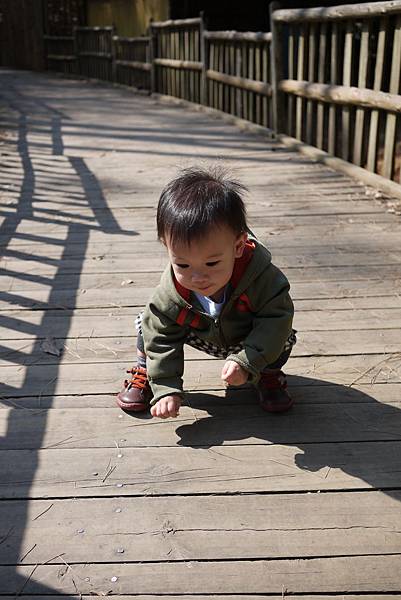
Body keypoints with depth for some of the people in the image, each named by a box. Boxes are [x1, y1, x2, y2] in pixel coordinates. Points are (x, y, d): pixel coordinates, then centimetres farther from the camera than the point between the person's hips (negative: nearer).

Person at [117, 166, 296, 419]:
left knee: (282, 336, -23)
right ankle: (144, 371, 13)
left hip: (248, 339, 0)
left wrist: (246, 362, -44)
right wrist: (166, 388, -29)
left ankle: (269, 374, 9)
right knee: (148, 324, -17)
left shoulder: (262, 277, -41)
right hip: (201, 336, 1)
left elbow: (276, 318, -36)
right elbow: (161, 339, -24)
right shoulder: (169, 294, -35)